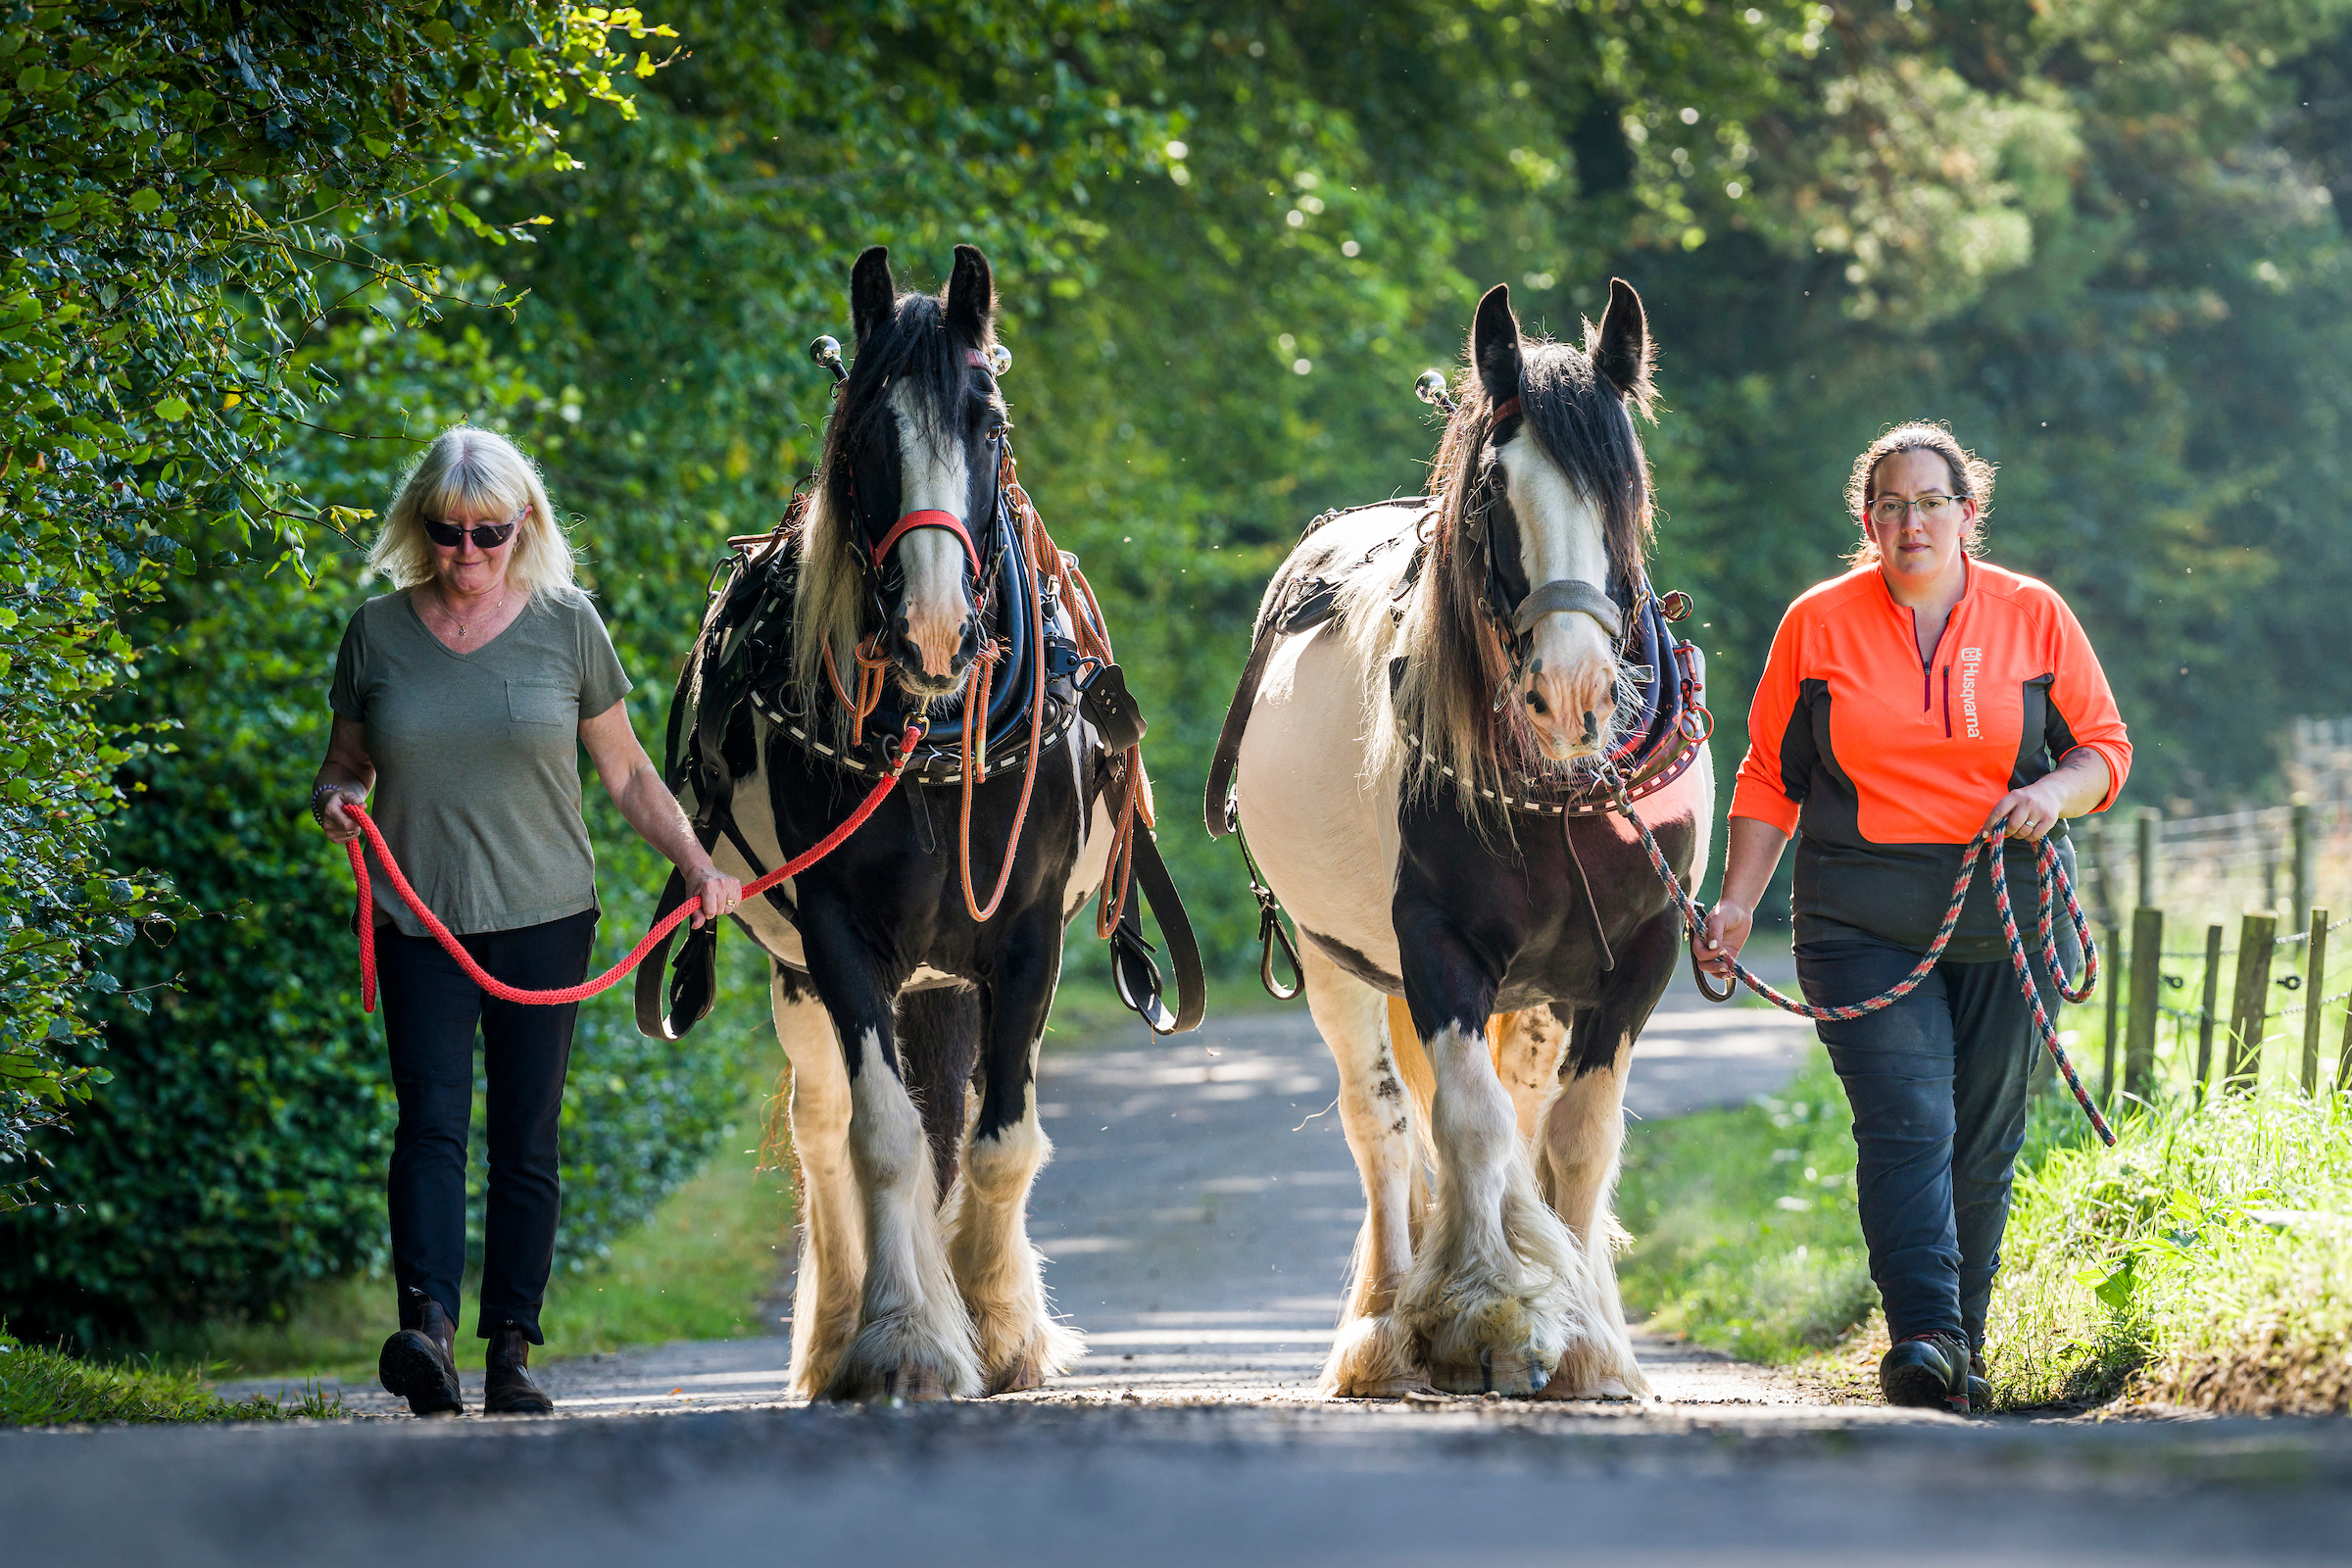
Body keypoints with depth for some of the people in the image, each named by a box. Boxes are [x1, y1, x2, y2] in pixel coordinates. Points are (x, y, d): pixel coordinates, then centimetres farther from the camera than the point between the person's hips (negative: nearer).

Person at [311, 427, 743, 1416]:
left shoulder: (566, 625, 3)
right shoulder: (377, 633, 4)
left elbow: (625, 770, 10)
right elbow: (346, 762, 15)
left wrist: (697, 864, 1)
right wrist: (335, 803, -8)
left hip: (543, 917, 0)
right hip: (418, 920, 0)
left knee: (527, 1139, 2)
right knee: (431, 1119, -15)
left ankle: (511, 1351, 6)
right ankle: (427, 1325, -28)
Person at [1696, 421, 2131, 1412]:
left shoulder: (2033, 618, 5)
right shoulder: (1817, 624, 4)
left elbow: (2105, 747, 11)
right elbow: (1770, 775, 10)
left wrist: (2053, 794, -12)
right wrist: (1735, 904, 2)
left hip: (2008, 917, 1)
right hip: (1862, 922, -1)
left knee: (1983, 1143, 5)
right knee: (1907, 1121, -17)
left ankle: (1964, 1344, 19)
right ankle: (1923, 1339, -27)